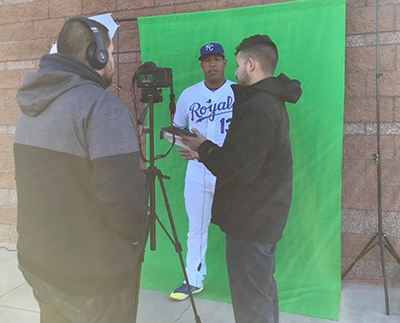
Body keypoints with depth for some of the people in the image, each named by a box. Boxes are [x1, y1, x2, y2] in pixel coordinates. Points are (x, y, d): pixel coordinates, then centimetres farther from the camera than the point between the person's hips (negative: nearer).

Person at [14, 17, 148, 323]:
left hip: (38, 262, 8)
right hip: (95, 277, -7)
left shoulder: (31, 106, 5)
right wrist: (135, 235, -10)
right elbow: (123, 197, -28)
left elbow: (44, 180, 11)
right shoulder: (102, 106, -22)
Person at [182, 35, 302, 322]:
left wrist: (203, 147, -9)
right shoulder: (271, 101, 12)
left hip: (251, 222, -10)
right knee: (264, 292, 23)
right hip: (265, 215, 10)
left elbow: (237, 169, -24)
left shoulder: (258, 107, -21)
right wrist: (207, 149, 8)